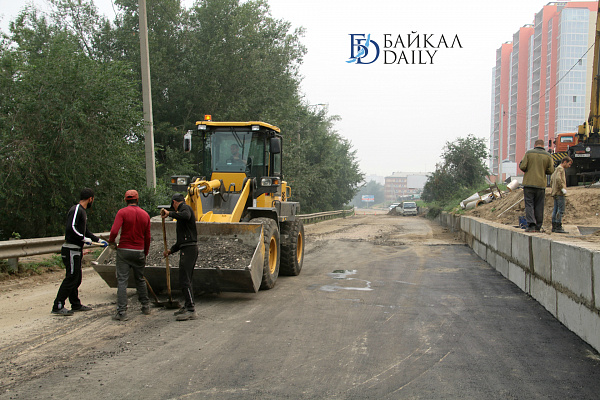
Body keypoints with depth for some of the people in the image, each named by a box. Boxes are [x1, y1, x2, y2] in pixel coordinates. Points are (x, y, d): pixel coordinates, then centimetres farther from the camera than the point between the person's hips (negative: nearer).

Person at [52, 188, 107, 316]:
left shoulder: (82, 211, 19)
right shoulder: (76, 210, -13)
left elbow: (85, 231, 28)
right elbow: (71, 228, -25)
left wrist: (99, 240, 30)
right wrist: (85, 239, -18)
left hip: (76, 250, 10)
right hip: (71, 250, -10)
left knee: (76, 278, 14)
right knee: (71, 278, -9)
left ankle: (76, 304, 22)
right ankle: (58, 306, -6)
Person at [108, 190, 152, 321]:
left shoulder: (122, 212, -8)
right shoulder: (145, 214, 4)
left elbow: (114, 231, -19)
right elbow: (147, 237, 7)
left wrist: (111, 242, 1)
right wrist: (145, 254, 17)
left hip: (124, 250, -3)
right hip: (139, 251, 4)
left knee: (122, 281, 0)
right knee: (140, 279, 17)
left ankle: (122, 312, -2)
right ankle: (146, 306, 25)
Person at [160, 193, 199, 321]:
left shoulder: (185, 207, -2)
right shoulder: (182, 213, 27)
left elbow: (186, 216, -31)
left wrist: (169, 213, -20)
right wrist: (171, 250, 26)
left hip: (189, 249, -10)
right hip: (187, 249, 10)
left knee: (184, 280, -12)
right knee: (186, 280, 16)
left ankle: (191, 310, -12)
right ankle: (187, 306, 24)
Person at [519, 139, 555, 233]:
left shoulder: (529, 153, 0)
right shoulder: (548, 155, 4)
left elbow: (522, 166, -6)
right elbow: (550, 170, 1)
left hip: (528, 183, -2)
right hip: (541, 184, 2)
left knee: (529, 204, -2)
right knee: (539, 206, 7)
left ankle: (531, 224, -17)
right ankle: (538, 227, 10)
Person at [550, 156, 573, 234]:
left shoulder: (556, 169, 22)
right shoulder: (560, 169, -8)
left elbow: (551, 180, 26)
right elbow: (558, 179, -24)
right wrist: (562, 188, -20)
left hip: (555, 193, 10)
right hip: (560, 193, -10)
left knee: (555, 210, 10)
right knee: (561, 210, -10)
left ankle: (554, 227, 11)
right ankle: (558, 227, -13)